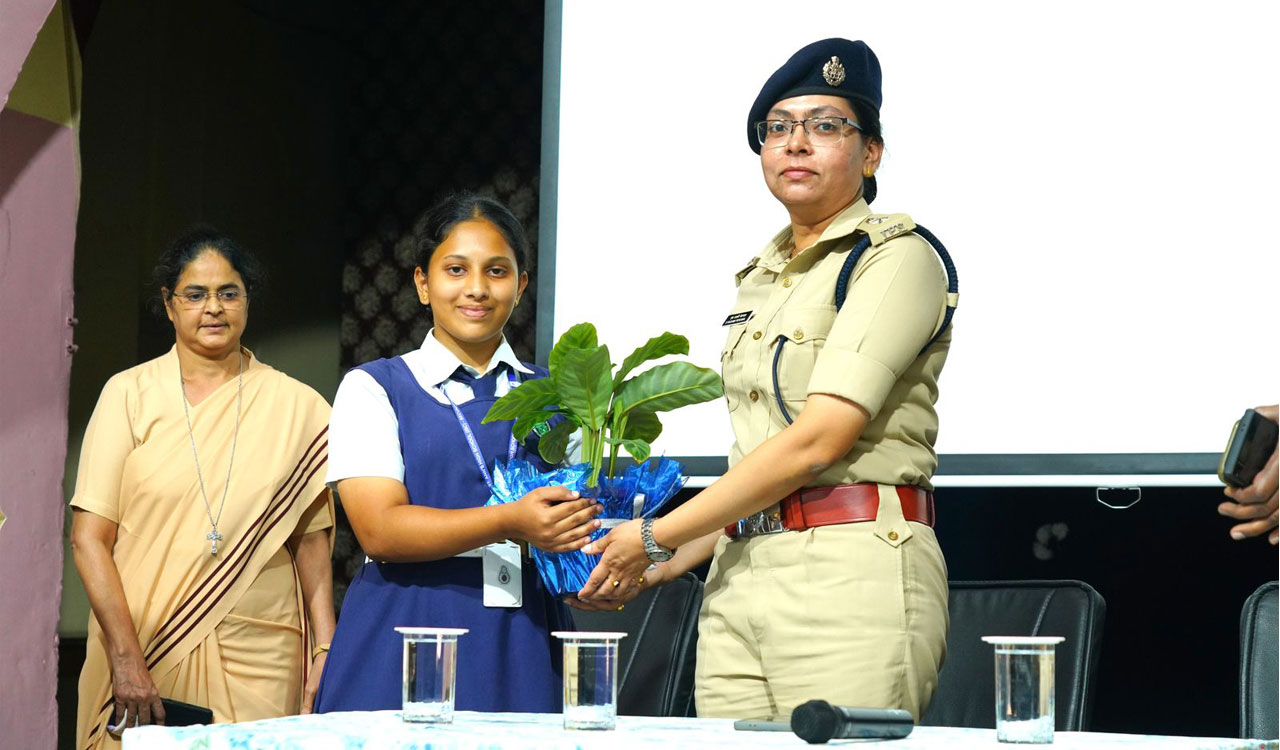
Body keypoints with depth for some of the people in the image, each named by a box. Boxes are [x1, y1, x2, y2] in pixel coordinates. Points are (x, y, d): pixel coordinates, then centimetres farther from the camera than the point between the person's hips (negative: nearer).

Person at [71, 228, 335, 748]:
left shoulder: (294, 407, 6)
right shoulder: (129, 394, 2)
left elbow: (310, 540, 6)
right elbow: (89, 537, -2)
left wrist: (325, 649, -3)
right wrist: (126, 659, -10)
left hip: (260, 661, 1)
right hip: (147, 651, -1)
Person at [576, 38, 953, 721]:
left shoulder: (898, 256, -5)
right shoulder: (761, 276, 19)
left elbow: (817, 440, -14)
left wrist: (656, 537, -9)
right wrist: (665, 566, 12)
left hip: (853, 573, -7)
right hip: (739, 578, 7)